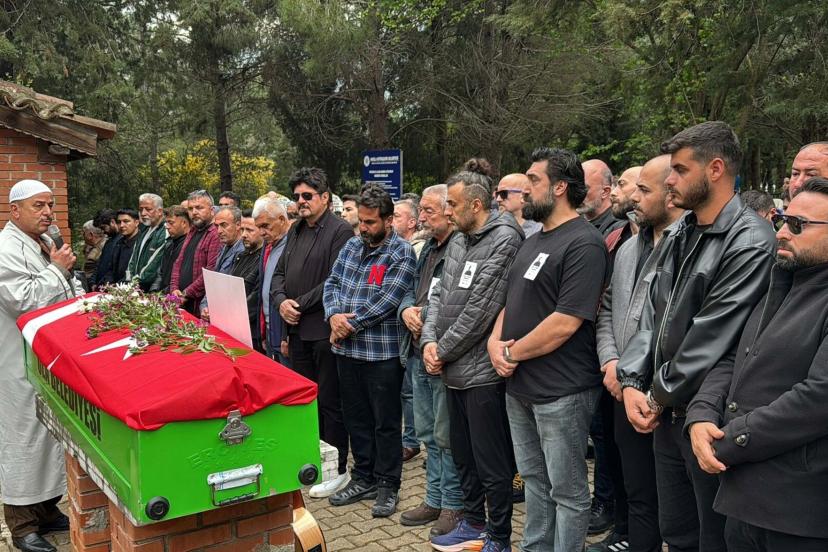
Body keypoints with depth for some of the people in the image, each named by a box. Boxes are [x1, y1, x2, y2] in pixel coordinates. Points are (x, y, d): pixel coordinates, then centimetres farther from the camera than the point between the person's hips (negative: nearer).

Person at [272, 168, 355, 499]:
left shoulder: (340, 231, -9)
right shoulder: (296, 230, 16)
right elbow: (279, 272, 17)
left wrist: (301, 305, -13)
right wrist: (281, 301, -2)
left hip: (324, 330, -7)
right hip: (297, 329, 8)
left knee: (330, 401, 1)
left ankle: (337, 469, 14)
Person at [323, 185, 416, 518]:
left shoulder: (401, 253, -10)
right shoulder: (352, 246, 11)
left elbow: (387, 301, -18)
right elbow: (332, 283, 9)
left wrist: (350, 324, -14)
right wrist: (334, 316, -10)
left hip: (382, 351, -6)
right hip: (347, 349, 6)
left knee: (386, 422, 5)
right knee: (356, 417, 16)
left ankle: (387, 485, 19)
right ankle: (364, 478, 31)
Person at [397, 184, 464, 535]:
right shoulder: (429, 248, 15)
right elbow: (412, 291, 19)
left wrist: (427, 315, -17)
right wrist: (406, 310, -1)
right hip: (419, 353, 9)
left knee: (446, 435, 3)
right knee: (428, 433, 18)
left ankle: (454, 505, 19)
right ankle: (434, 499, 32)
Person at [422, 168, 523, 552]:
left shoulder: (504, 240, -15)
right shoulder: (457, 244, 13)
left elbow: (480, 309, -19)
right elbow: (439, 296, 12)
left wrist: (443, 351, -12)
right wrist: (429, 340, -5)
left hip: (483, 371, -9)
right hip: (454, 370, 9)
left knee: (492, 463, 3)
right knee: (462, 453, 21)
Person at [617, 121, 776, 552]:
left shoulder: (750, 243, -17)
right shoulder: (680, 235, 10)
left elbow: (711, 339, -20)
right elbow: (652, 314, 9)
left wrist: (660, 396, -11)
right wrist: (632, 383, -2)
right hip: (666, 414, 8)